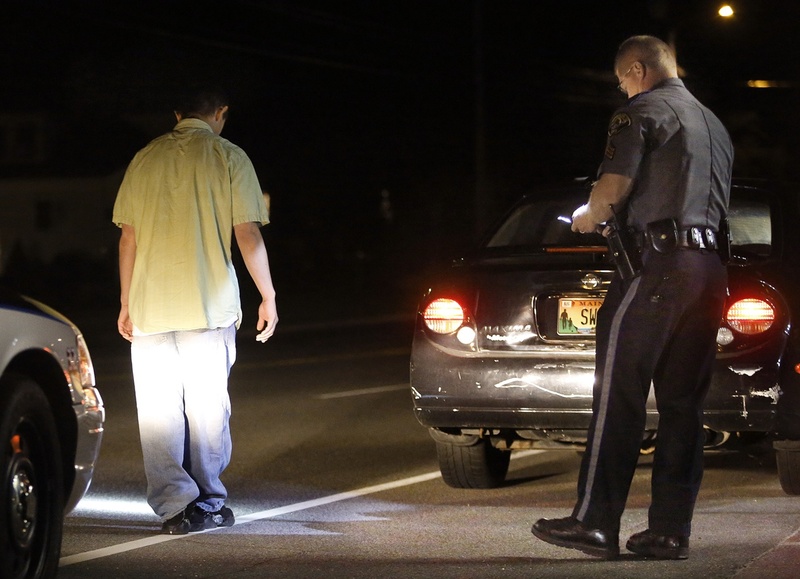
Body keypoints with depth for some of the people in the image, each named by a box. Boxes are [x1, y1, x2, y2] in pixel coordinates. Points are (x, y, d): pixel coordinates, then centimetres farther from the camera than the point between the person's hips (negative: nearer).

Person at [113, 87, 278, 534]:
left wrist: (127, 303, 15)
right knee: (207, 408, 8)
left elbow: (128, 237, 10)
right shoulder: (228, 157, -1)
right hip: (209, 305, -2)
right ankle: (208, 502, 13)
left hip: (149, 305, 2)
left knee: (158, 412, 5)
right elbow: (248, 235, -6)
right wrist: (268, 297, 1)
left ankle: (176, 505, -1)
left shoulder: (145, 159, 9)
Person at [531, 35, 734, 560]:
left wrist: (590, 217, 8)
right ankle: (670, 530, 4)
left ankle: (595, 522, -12)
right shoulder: (714, 124, 24)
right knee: (683, 404, 6)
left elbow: (614, 186, -14)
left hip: (658, 261, -8)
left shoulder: (642, 112, -1)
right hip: (709, 268, 8)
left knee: (619, 394, -8)